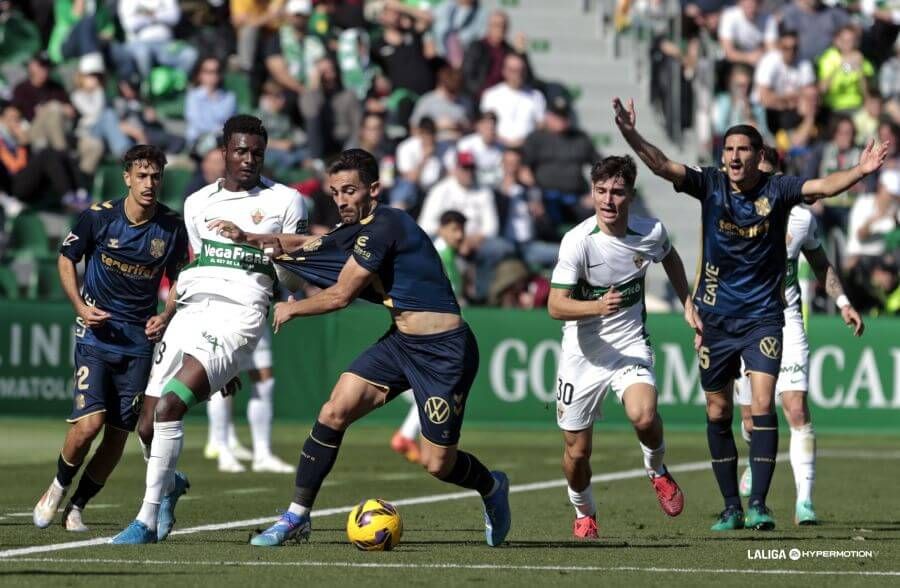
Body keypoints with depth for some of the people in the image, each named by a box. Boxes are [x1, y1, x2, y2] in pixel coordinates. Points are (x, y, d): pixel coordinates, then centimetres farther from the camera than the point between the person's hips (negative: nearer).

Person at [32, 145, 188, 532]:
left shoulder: (173, 228, -2)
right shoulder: (98, 217, -7)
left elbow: (179, 281, 13)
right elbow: (67, 259, 8)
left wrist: (166, 317, -6)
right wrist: (81, 307, -6)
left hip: (139, 340, 2)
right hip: (96, 333, -2)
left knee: (118, 434, 0)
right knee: (89, 423, -16)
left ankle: (76, 505, 18)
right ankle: (58, 486, 12)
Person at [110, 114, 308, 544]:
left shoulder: (285, 202, 6)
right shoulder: (198, 203, 18)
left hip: (239, 318, -5)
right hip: (191, 313, 5)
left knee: (168, 407, -22)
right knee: (148, 424, 0)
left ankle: (148, 520, -18)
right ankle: (168, 484, 35)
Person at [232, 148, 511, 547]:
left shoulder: (383, 226, -19)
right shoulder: (357, 229, 9)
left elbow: (340, 295, -14)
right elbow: (310, 247, 26)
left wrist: (291, 309, 2)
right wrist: (249, 239, 16)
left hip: (444, 350, -8)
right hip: (400, 342, 8)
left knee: (437, 464, -4)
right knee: (334, 411, -9)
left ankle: (492, 488, 30)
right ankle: (296, 517, -2)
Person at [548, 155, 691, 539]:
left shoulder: (651, 233, -7)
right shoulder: (578, 241, -19)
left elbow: (669, 257, 19)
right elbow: (555, 306, -22)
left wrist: (688, 304, 18)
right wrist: (598, 307, -37)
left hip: (631, 346, 1)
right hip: (582, 352, -1)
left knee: (643, 416, -28)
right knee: (577, 450, 3)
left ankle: (657, 471, 5)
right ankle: (584, 513, 34)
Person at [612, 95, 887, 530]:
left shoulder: (777, 190, -7)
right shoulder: (711, 185, -3)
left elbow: (823, 186, -20)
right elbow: (663, 166, -14)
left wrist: (860, 171, -39)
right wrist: (631, 135, -31)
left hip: (763, 316, -2)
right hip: (716, 317, 2)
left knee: (763, 404, -15)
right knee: (717, 413, 7)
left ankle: (758, 505, -13)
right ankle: (731, 506, 18)